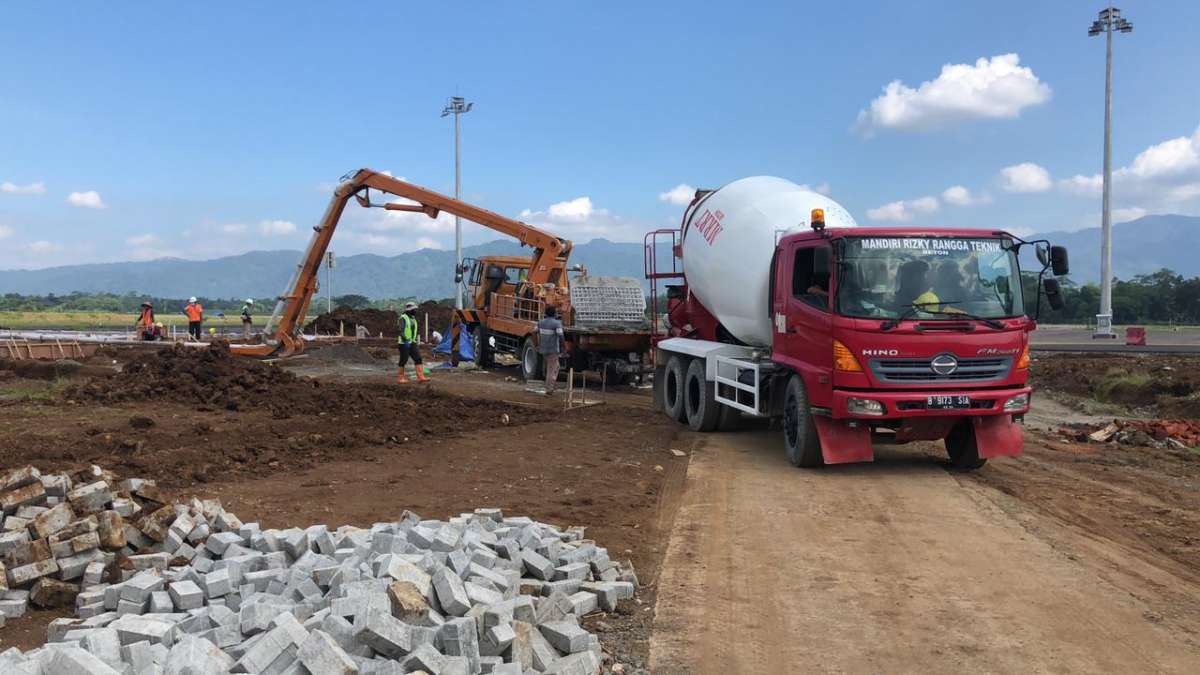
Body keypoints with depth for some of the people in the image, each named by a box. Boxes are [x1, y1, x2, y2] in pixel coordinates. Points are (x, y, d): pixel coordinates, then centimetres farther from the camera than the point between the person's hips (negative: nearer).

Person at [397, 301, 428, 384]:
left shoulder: (413, 318, 15)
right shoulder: (403, 318, -11)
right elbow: (402, 331, -19)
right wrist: (406, 341, -28)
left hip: (412, 343, 8)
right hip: (404, 343, -8)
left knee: (418, 359, -4)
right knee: (403, 360, -2)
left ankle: (420, 377, -9)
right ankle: (400, 378, 9)